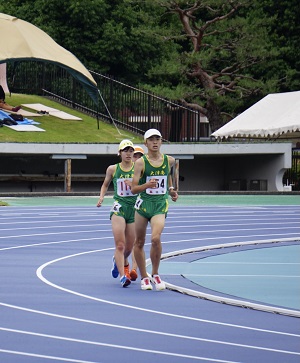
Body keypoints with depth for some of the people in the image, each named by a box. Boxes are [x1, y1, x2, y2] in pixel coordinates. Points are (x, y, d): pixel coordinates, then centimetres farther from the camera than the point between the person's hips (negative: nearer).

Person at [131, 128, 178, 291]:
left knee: (156, 238, -21)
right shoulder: (140, 162, -6)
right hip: (143, 204, 0)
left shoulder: (169, 160, 4)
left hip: (160, 205, 0)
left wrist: (170, 190, 16)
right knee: (139, 242, 6)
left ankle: (155, 274, -3)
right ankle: (144, 277, 23)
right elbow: (133, 189, -10)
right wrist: (147, 185, -27)